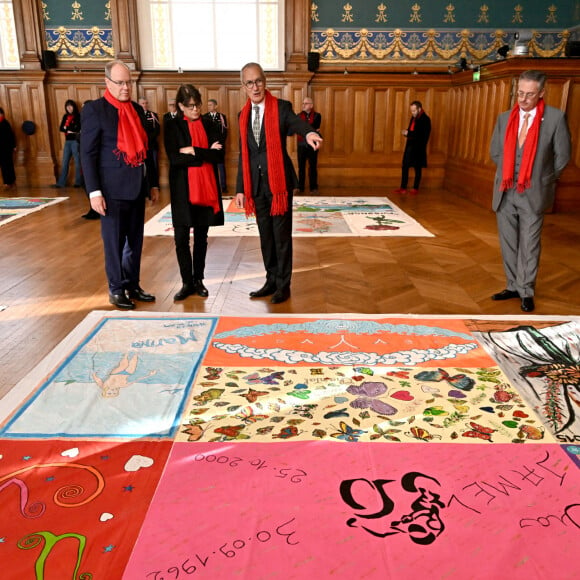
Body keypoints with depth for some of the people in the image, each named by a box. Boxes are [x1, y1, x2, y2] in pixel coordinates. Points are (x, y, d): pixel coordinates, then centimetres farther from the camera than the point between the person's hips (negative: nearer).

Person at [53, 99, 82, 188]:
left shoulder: (78, 116, -3)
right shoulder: (65, 116, 15)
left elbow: (78, 128, -14)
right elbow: (61, 128, 8)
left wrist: (67, 128, -4)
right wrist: (71, 130, -9)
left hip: (75, 141, -6)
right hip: (67, 141, 6)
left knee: (77, 162, -2)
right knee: (64, 162, 5)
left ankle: (78, 182, 5)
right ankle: (61, 183, 7)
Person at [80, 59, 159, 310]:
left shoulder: (137, 109, 11)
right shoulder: (94, 110, -7)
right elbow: (88, 154, -10)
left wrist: (153, 183, 13)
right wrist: (94, 192, -16)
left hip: (137, 187, 6)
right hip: (113, 189, -6)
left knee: (135, 240, 12)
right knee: (114, 242, 4)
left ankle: (132, 285, 25)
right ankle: (116, 289, 18)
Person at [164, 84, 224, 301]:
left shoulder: (208, 125, 8)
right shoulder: (172, 125, -1)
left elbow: (219, 155, -3)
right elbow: (174, 158, -13)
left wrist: (193, 151, -13)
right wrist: (206, 154, -11)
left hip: (207, 187, 3)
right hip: (183, 188, -2)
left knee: (201, 237, 10)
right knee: (181, 238, -3)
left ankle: (199, 280, 21)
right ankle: (187, 283, 11)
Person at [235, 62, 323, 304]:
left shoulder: (281, 107, -5)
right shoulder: (244, 115, 10)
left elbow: (297, 123, -26)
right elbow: (243, 154, 12)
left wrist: (309, 133, -50)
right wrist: (240, 188, 9)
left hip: (278, 180, -5)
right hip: (256, 183, 5)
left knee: (281, 234, 2)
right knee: (265, 234, 12)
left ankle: (283, 285, 13)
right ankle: (271, 281, 25)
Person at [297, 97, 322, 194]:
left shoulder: (317, 116, 3)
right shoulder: (299, 116, 8)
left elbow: (315, 127, -11)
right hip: (301, 144, 1)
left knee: (313, 166, 2)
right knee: (301, 166, 3)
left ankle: (313, 188, 7)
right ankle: (300, 187, 8)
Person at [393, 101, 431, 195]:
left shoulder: (425, 119, -13)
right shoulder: (414, 117, 11)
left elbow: (423, 135, -21)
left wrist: (408, 133, -21)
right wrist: (406, 132, -5)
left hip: (418, 148, -8)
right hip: (410, 146, 8)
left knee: (417, 168, 4)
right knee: (405, 167, 6)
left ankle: (416, 188, 13)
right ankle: (403, 188, 11)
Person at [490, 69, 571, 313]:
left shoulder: (555, 118, -7)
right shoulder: (504, 118, 5)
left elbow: (562, 156, -1)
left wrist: (543, 180, 4)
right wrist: (507, 175, 10)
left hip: (532, 193, -4)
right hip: (505, 192, 4)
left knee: (529, 245, 2)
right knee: (508, 243, 11)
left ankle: (526, 292, 13)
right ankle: (513, 286, 23)